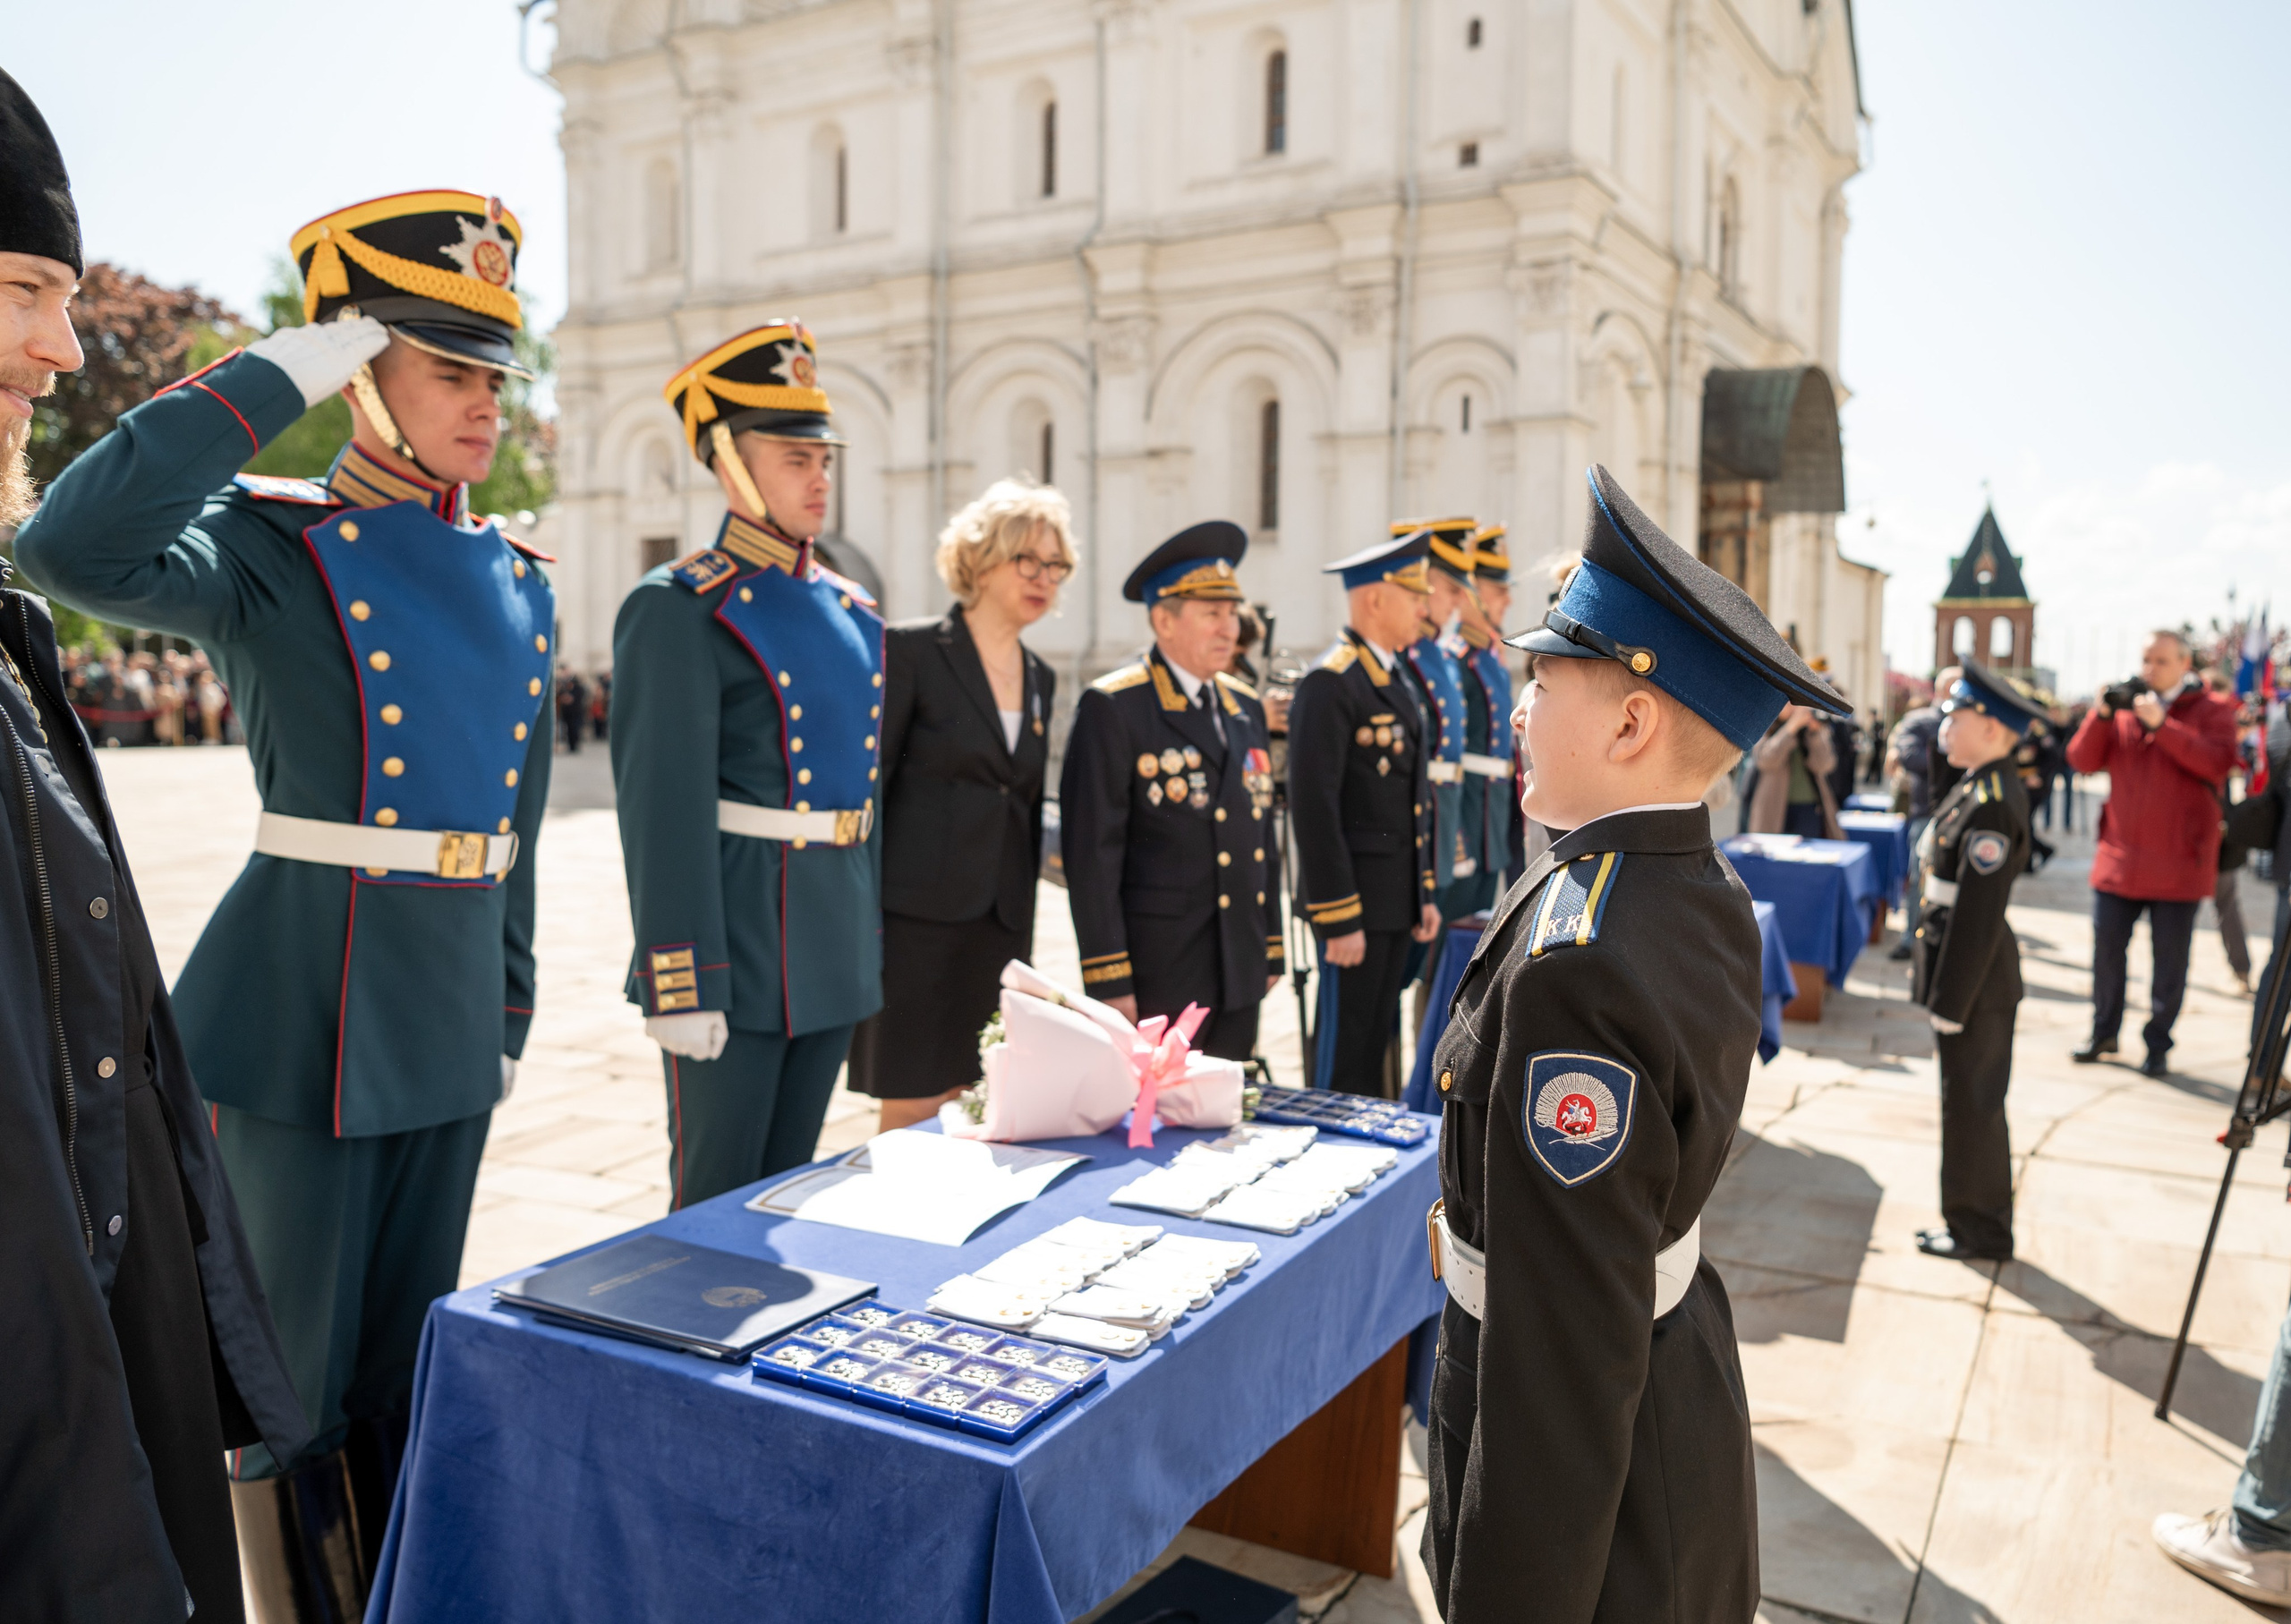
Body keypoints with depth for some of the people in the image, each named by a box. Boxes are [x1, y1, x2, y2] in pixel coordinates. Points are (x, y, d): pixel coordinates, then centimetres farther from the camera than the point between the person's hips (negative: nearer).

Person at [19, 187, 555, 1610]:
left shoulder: (516, 584, 9)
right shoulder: (271, 543, -9)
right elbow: (74, 549, -32)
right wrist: (281, 372, -23)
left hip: (446, 1022, 6)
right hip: (297, 1018, -6)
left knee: (409, 1371, 20)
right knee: (294, 1381, 9)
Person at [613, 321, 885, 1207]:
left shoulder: (851, 611, 12)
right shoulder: (678, 609, -11)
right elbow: (664, 810, -17)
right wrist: (680, 987, -20)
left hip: (834, 954, 7)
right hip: (737, 953, -7)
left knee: (788, 1188, 18)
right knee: (716, 1199, 6)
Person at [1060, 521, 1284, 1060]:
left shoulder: (1246, 707, 13)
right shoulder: (1111, 709, -7)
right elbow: (1091, 850, -11)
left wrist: (1272, 952, 15)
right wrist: (1109, 979, -15)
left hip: (1239, 978, 6)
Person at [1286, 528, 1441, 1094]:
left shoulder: (1393, 679, 15)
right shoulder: (1330, 684, -15)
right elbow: (1313, 808, -19)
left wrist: (1423, 894, 16)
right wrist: (1338, 919, -20)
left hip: (1397, 899, 9)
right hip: (1355, 901, -9)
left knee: (1376, 1041, 15)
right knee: (1345, 1048, 2)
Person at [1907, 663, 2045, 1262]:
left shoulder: (1991, 805, -23)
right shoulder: (1982, 786, 8)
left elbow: (1977, 917, -23)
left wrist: (1949, 1003, -19)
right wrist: (1939, 987, 20)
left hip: (1975, 978, -10)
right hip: (1964, 967, 10)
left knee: (1971, 1104, 4)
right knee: (1969, 1101, 18)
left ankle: (1980, 1232, 17)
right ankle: (1970, 1218, 31)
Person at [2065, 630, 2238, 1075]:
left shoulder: (2211, 711, -1)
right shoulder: (2124, 708, 9)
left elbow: (2218, 763, -19)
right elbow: (2082, 760, 2)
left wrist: (2162, 725, -24)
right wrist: (2102, 714, -13)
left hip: (2178, 863, -3)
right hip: (2120, 858, 3)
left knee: (2170, 958, 4)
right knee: (2107, 947, 9)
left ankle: (2158, 1043, 16)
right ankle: (2104, 1032, 23)